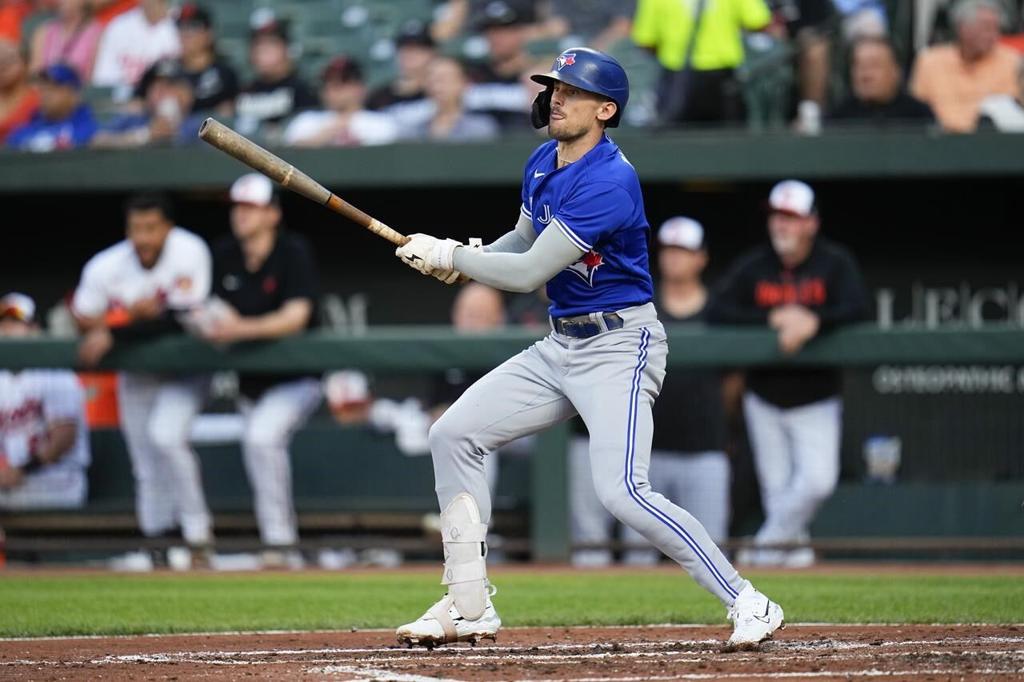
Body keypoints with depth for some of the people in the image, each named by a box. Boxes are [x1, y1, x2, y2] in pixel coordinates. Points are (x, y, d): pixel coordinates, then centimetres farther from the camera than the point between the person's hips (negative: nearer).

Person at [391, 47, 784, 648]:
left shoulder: (609, 181, -22)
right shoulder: (543, 164, 7)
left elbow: (530, 272, -24)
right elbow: (523, 240, 24)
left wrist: (448, 257, -12)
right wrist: (463, 257, 3)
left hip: (619, 345, -10)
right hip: (560, 345, 10)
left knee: (622, 491, -23)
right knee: (453, 436, 7)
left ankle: (747, 603, -15)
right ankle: (470, 607, 12)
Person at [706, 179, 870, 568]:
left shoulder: (835, 263, -7)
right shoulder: (752, 266, -3)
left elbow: (858, 308, -21)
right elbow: (716, 312, -12)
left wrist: (813, 321, -37)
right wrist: (774, 318, -23)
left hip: (816, 401, -2)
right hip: (764, 399, 2)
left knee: (818, 480, -16)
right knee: (775, 486, 5)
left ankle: (770, 541, 0)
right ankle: (792, 543, 22)